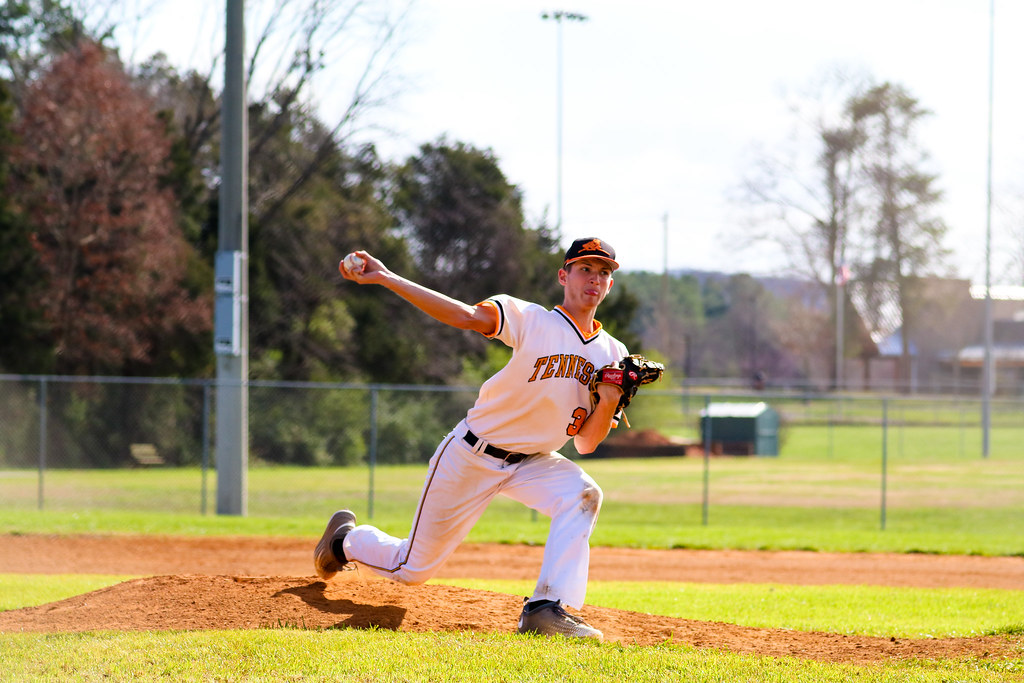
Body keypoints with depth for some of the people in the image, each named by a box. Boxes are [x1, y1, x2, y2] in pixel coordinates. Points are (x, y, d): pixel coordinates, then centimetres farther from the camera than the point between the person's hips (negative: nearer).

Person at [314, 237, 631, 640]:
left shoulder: (611, 354, -1)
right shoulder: (532, 320, -17)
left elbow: (586, 444, -2)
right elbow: (465, 316, -32)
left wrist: (609, 402, -22)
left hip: (531, 462, 4)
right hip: (471, 456, -4)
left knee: (581, 496, -28)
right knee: (412, 570, 4)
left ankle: (546, 610, -30)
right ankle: (346, 539, 37)